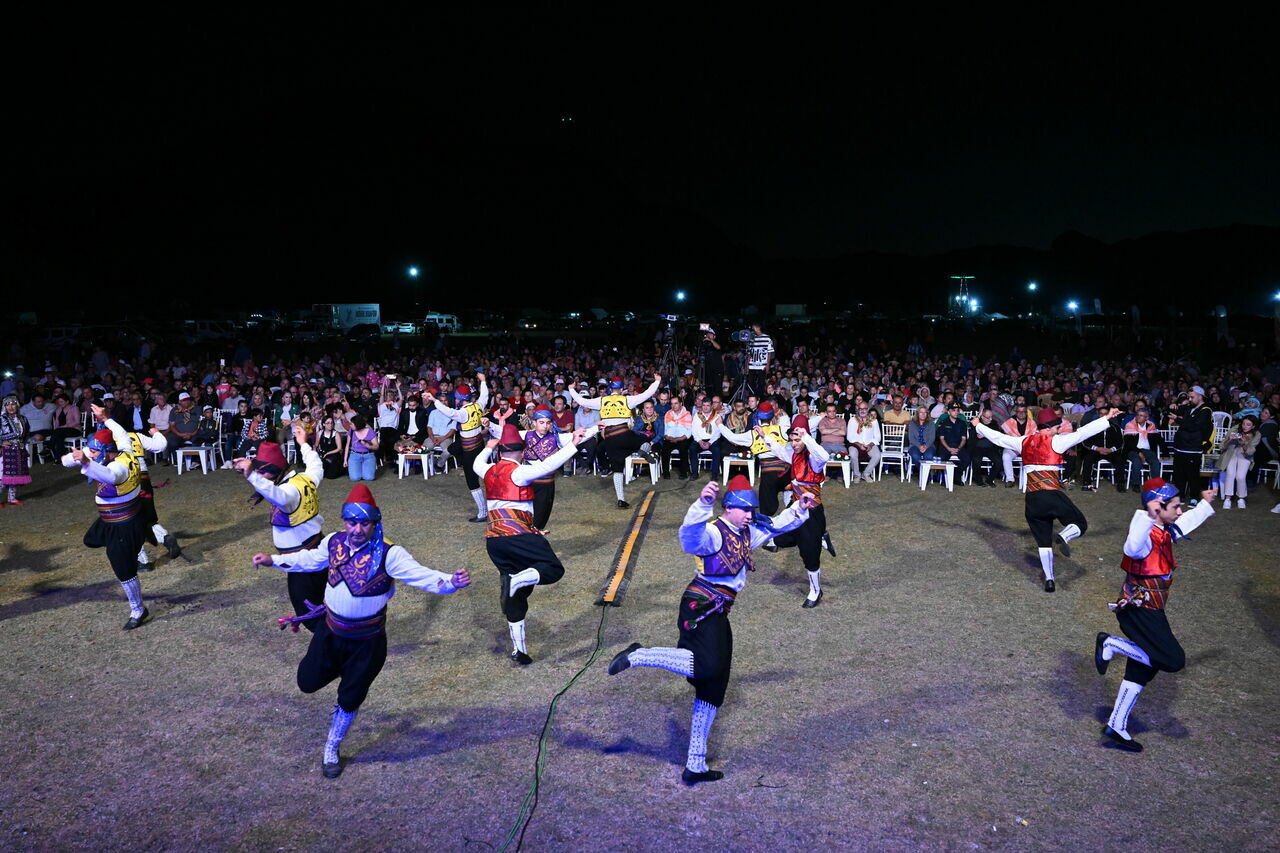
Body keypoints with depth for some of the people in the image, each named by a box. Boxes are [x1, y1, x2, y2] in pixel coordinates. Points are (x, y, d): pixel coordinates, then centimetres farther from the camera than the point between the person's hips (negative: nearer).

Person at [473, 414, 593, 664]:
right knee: (554, 569, -4)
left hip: (493, 538, 7)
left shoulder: (489, 471, 14)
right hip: (518, 534, -7)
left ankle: (518, 649, 11)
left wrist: (488, 448, 56)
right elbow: (547, 465, -20)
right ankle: (516, 580, -31)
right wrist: (572, 445, -20)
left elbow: (477, 464, 38)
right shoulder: (518, 472, -6)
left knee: (516, 594, 12)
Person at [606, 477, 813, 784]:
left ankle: (695, 766, 17)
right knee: (707, 667, -33)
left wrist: (799, 509, 20)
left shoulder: (748, 533, 15)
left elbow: (775, 526, 32)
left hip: (717, 615, 9)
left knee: (712, 689, 10)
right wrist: (703, 504, -52)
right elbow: (690, 536, -37)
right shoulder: (714, 532, -14)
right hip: (700, 609, -9)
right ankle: (638, 656, -15)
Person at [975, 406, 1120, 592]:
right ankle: (1064, 536, -21)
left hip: (1032, 500, 5)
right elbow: (1082, 433, -9)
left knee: (1043, 541, 12)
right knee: (1080, 523, 12)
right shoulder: (1055, 442, -4)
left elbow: (998, 437, 19)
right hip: (1053, 495, -5)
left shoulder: (1023, 442, 10)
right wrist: (1106, 419, -4)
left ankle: (1049, 579, 7)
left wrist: (979, 426, 33)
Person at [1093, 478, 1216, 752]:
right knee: (1173, 660, -17)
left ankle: (1116, 727, 18)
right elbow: (1132, 547, -48)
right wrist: (1149, 516, -60)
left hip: (1150, 611, 10)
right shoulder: (1146, 536, -23)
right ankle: (1111, 644, -5)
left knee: (1142, 669, 12)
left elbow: (1186, 522, 32)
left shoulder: (1165, 532, 8)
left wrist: (1205, 504, 44)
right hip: (1140, 610, -10)